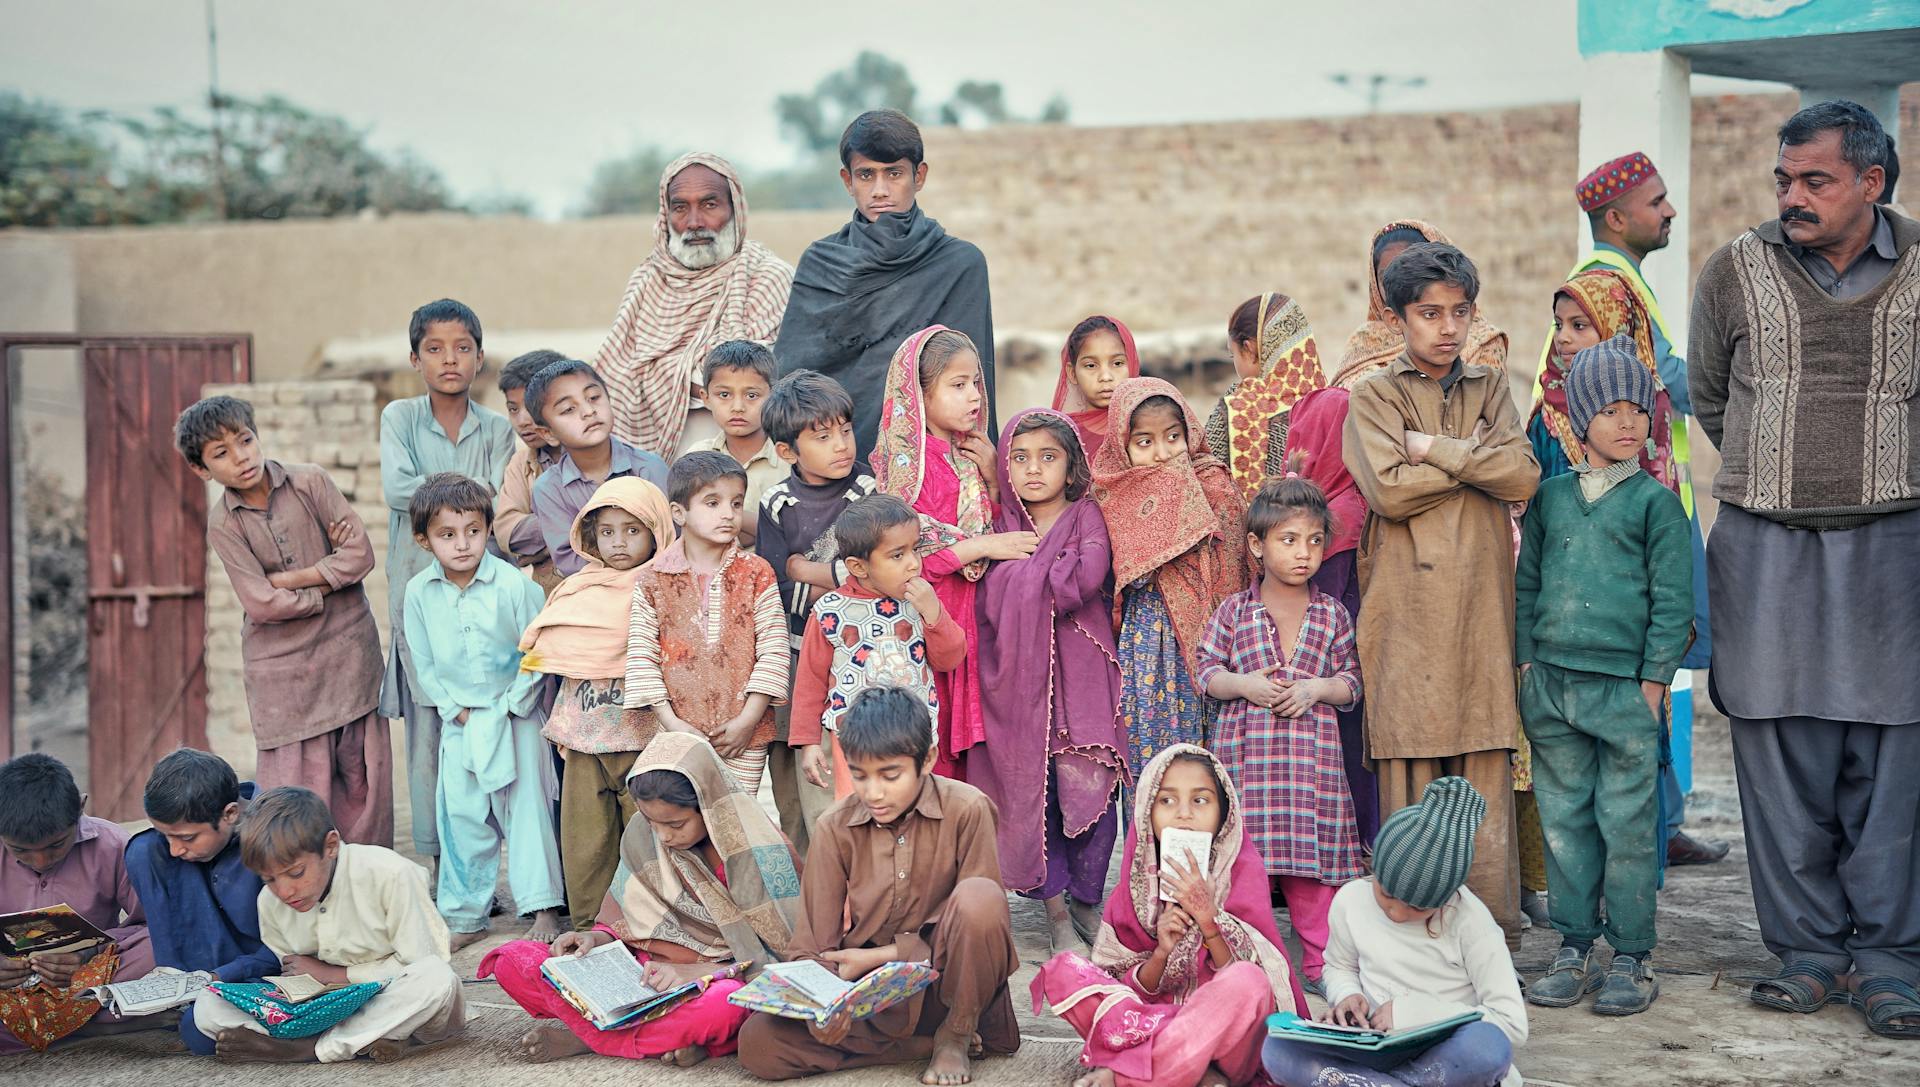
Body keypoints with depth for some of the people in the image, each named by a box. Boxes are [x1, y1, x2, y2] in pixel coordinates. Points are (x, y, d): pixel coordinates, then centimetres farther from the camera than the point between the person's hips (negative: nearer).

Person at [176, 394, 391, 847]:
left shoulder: (310, 481, -3)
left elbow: (360, 553, -9)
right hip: (282, 665, -1)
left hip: (349, 650, 2)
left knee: (364, 775, 8)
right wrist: (330, 581, -8)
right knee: (295, 786, -1)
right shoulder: (223, 525, -6)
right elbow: (262, 604, -14)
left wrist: (288, 579, -11)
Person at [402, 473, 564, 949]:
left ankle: (542, 906, 6)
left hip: (515, 715, -3)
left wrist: (509, 707, -10)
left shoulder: (515, 585, -15)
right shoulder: (419, 592, -4)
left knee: (526, 808, -1)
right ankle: (464, 915, 18)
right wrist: (457, 710, -4)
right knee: (460, 814, 7)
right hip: (459, 720, 3)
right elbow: (424, 665, 4)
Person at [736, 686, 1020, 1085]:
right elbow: (814, 947, -4)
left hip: (946, 980, -2)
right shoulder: (835, 827, -6)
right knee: (757, 1042, -22)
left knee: (980, 897, -33)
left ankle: (955, 1035, -9)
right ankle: (926, 1044, -14)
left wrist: (879, 956, -16)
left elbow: (981, 917, -11)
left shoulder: (966, 809, -13)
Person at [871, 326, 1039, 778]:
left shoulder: (970, 456, 10)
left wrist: (992, 478, 2)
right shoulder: (910, 462, -13)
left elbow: (995, 524, 18)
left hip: (971, 617, 7)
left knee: (966, 734, 10)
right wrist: (982, 546, -20)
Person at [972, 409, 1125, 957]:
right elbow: (989, 602, 4)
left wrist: (1022, 578, -5)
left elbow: (1088, 578, -14)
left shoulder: (1086, 516, 3)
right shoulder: (1002, 524, 11)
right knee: (1028, 791, 0)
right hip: (1017, 678, 2)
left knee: (1088, 789, -6)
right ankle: (1055, 910, 12)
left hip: (1078, 673, -2)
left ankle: (1087, 903, 12)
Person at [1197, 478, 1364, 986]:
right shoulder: (1235, 610, 4)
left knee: (1312, 855, 2)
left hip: (1312, 752, 1)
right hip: (1244, 750, -1)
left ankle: (1320, 959, 13)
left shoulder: (1333, 614, 7)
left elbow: (1352, 680, 8)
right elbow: (1207, 672, 6)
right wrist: (1244, 684, -12)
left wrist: (1316, 688, -10)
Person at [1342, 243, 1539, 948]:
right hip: (1408, 607, -2)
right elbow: (1389, 489, -10)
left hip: (1483, 600, 3)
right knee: (1410, 769, -3)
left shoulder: (1490, 388, 17)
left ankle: (1494, 932, 6)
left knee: (1488, 771, 0)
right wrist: (1475, 459, -3)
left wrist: (1434, 448, -5)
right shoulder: (1374, 396, 7)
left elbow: (1523, 476, -1)